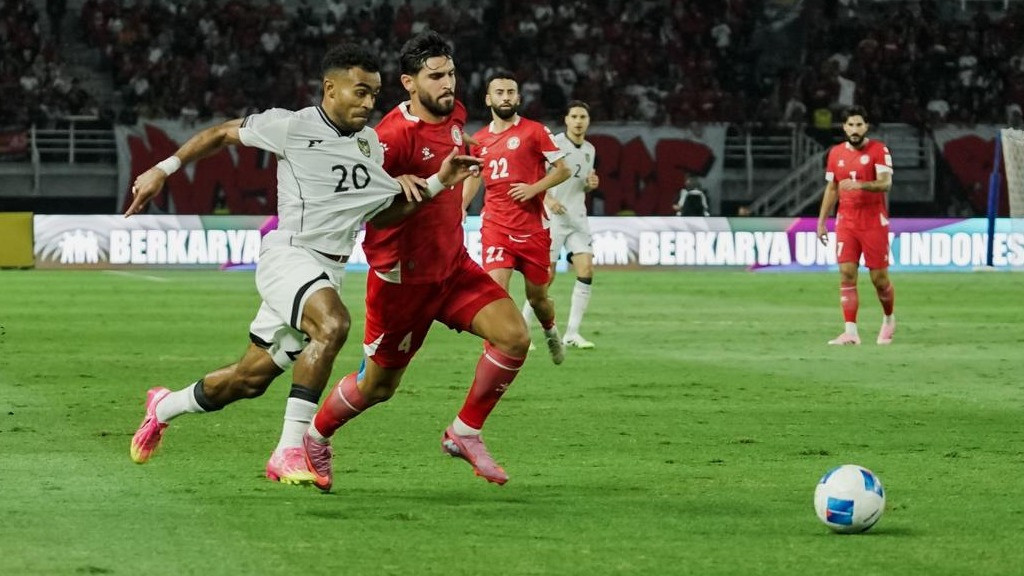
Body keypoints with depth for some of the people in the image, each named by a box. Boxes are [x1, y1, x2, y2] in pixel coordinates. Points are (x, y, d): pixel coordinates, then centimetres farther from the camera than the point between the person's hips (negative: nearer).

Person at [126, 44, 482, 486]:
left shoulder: (370, 145, 13)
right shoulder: (292, 127, -7)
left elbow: (380, 214, 20)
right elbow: (223, 133, 5)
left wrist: (436, 184, 8)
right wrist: (164, 170, 3)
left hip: (328, 273, 7)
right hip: (288, 254, -7)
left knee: (251, 378, 11)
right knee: (332, 324, -36)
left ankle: (165, 407, 38)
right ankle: (289, 451, -32)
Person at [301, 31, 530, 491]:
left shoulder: (455, 114, 3)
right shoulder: (396, 134, -23)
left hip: (453, 263, 7)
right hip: (403, 276, -7)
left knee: (513, 336, -13)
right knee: (379, 385, 6)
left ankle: (465, 434, 2)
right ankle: (315, 439, 34)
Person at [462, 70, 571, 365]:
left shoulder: (535, 131, -2)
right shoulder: (479, 140, 10)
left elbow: (563, 169, -1)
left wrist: (534, 188, -15)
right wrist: (460, 208, 13)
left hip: (532, 227, -1)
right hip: (495, 227, 1)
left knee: (537, 297, 10)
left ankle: (551, 332, 43)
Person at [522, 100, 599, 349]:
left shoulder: (589, 150, 13)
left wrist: (591, 185, 2)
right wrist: (547, 198, -24)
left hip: (578, 217, 6)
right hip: (553, 217, -6)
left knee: (586, 270, -6)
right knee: (546, 276, -7)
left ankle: (572, 333, 0)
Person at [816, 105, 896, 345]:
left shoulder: (879, 150, -5)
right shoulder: (836, 153, 10)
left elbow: (885, 183, -17)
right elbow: (831, 189, 18)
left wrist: (860, 185, -34)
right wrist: (821, 222, 15)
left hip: (874, 223, -4)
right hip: (846, 223, 4)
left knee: (879, 278, 1)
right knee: (846, 274, -8)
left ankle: (888, 319, 28)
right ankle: (851, 332, -10)